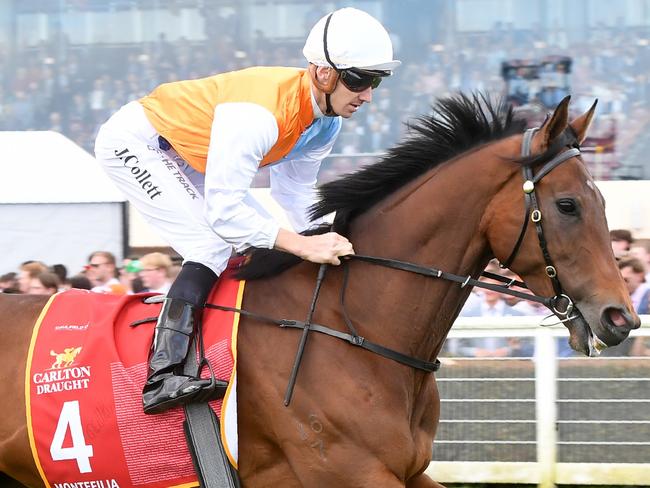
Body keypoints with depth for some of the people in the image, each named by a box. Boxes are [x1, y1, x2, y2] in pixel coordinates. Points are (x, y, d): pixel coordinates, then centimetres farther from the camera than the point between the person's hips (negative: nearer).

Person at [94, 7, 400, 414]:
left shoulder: (325, 125, -8)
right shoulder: (259, 114, -37)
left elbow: (295, 193, 5)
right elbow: (223, 213, -38)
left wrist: (325, 243, -10)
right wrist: (304, 246, -43)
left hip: (185, 158, 10)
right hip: (134, 142, -10)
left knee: (258, 240, 3)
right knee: (216, 242, -22)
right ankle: (162, 376, -30)